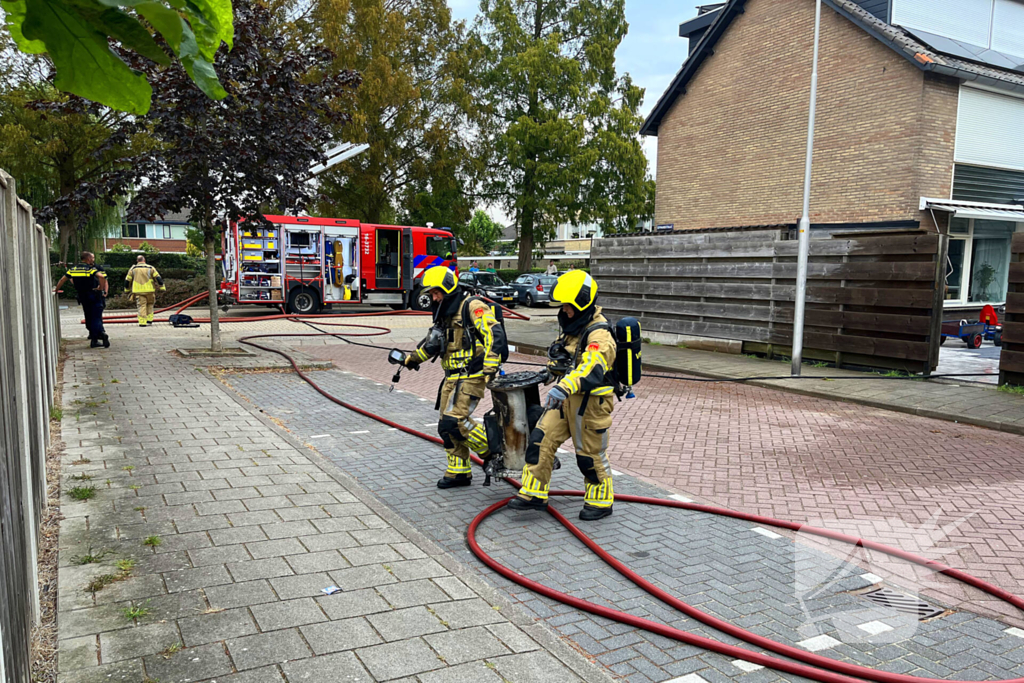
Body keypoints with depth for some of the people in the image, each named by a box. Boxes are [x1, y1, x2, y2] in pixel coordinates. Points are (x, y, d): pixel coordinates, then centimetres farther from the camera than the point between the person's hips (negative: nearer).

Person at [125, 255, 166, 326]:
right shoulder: (150, 268, 5)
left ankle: (142, 322, -8)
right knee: (149, 305, 16)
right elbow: (158, 278, 1)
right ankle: (149, 320, 10)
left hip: (138, 291, 0)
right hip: (149, 290, 0)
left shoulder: (133, 269, 10)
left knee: (141, 306, 0)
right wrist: (162, 287, 5)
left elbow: (127, 280, 14)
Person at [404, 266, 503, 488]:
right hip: (452, 378, 9)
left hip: (471, 376, -9)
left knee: (454, 420, -19)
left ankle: (493, 451, 0)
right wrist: (412, 358, 22)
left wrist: (490, 366, -30)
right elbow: (432, 343, 26)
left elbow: (493, 334, -22)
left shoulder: (471, 306, -11)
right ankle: (459, 472, 21)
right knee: (447, 425, 9)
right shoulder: (445, 313, 17)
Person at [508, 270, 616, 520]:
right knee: (541, 440, 3)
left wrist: (564, 387, -52)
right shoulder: (573, 325, 10)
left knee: (591, 454, 5)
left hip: (591, 402, -8)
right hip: (567, 398, 9)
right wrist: (556, 362, 9)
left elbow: (591, 367, -39)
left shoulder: (599, 334, -21)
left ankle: (601, 502, 24)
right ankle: (534, 493, 13)